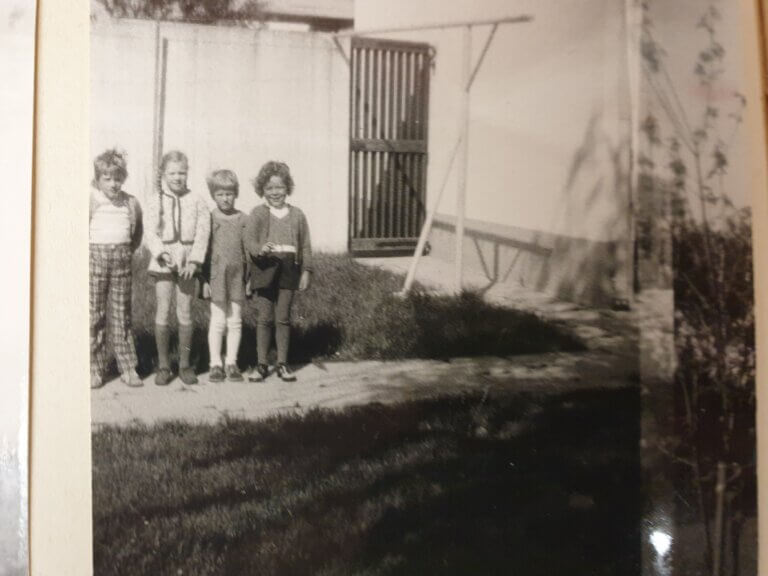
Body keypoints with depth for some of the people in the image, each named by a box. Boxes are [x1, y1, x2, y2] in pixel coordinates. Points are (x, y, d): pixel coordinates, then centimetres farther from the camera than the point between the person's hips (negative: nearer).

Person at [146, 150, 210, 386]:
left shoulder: (196, 201, 5)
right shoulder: (155, 202, 4)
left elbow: (202, 233, -1)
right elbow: (151, 233, -2)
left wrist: (194, 261, -12)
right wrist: (162, 253, -20)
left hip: (187, 262, 1)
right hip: (163, 262, 0)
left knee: (185, 313, 4)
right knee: (163, 311, 0)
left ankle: (184, 364, 15)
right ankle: (163, 365, 10)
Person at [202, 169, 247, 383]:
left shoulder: (242, 219, 4)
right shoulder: (210, 219, -1)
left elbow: (248, 248, 9)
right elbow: (203, 249, 0)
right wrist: (204, 279, -4)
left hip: (237, 276, 2)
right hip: (216, 275, -2)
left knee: (235, 321, 6)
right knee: (218, 321, 2)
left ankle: (231, 363, 16)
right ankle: (215, 364, 12)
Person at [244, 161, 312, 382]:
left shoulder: (297, 215, 8)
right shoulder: (257, 213, 2)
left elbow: (305, 245, 10)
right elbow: (249, 239, -8)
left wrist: (306, 271, 4)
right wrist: (261, 248, -29)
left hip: (288, 268, 1)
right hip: (264, 267, -1)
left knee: (283, 318, 5)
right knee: (264, 318, 3)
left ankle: (282, 364, 14)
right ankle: (261, 364, 11)